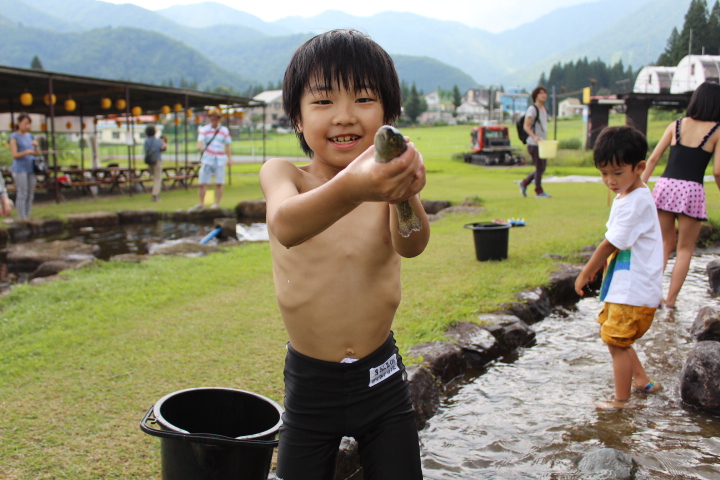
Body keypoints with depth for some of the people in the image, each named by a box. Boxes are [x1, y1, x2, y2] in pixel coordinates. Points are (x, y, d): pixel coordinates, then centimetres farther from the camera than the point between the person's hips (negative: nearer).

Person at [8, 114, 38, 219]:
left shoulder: (30, 136, 14)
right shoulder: (14, 137, -3)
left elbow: (36, 153, 16)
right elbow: (15, 155, -10)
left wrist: (36, 146, -4)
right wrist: (26, 152, -27)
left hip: (31, 169, 6)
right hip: (20, 169, -6)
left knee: (30, 194, 5)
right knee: (22, 194, -8)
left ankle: (28, 217, 11)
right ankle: (21, 218, -5)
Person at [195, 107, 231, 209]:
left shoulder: (224, 130, 7)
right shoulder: (204, 129, 3)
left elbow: (227, 146, 9)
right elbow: (200, 141, -12)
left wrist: (229, 159, 0)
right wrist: (200, 147, -35)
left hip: (220, 161, 0)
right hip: (207, 160, 0)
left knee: (219, 184, -1)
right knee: (202, 183, -2)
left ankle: (217, 204, 6)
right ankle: (201, 203, 9)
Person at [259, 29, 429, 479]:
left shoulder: (389, 179, -7)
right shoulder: (283, 174, -10)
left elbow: (411, 245, -27)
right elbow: (285, 226, -32)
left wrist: (406, 197, -50)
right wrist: (350, 189, -53)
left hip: (382, 379, 1)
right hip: (310, 386, 0)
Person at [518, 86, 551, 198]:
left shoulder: (544, 110, 17)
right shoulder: (532, 109, -10)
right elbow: (526, 126, -17)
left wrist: (546, 140, 19)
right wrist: (534, 137, -31)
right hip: (534, 144, -9)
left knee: (542, 167, 10)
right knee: (539, 168, -5)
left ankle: (524, 183, 23)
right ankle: (539, 191, 5)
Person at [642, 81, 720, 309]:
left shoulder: (676, 125, 8)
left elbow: (653, 159, 4)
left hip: (665, 186, 3)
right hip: (692, 190, -3)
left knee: (666, 243, 20)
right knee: (685, 249, 12)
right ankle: (671, 299, 11)